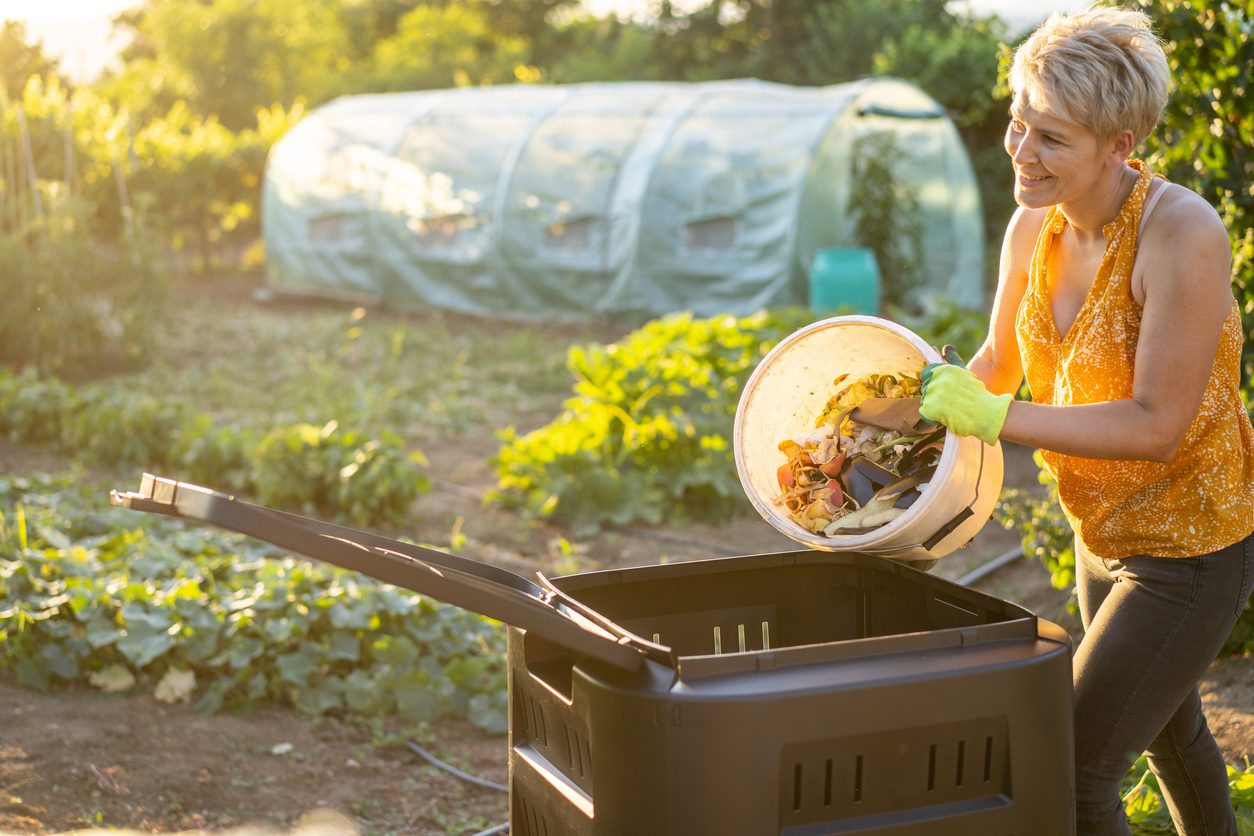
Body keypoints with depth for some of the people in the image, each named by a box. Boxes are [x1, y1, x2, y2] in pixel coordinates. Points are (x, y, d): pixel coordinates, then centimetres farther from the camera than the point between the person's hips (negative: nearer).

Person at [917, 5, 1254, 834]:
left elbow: (1157, 425, -29)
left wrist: (997, 418, -32)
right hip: (1106, 531, 8)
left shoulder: (1182, 233, -28)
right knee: (1168, 729, 30)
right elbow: (997, 365, 8)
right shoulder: (1035, 224, -7)